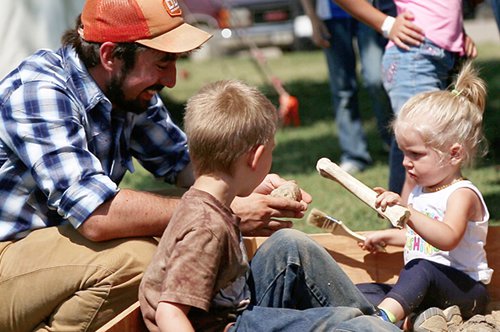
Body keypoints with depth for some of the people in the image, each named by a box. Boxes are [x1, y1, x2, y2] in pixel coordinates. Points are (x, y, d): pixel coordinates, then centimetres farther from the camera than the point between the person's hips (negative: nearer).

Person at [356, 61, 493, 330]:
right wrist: (387, 236, 23)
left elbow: (447, 239, -36)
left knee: (421, 268, -39)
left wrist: (407, 212, -46)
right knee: (363, 292, -7)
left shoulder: (461, 194, -13)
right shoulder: (420, 191, 15)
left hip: (465, 290, -9)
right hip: (423, 288, 10)